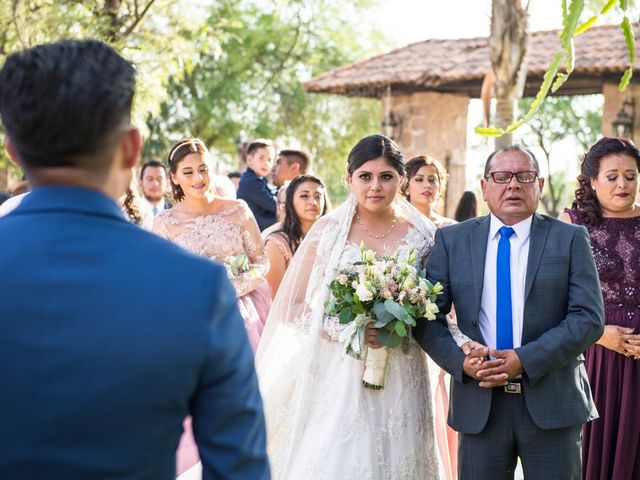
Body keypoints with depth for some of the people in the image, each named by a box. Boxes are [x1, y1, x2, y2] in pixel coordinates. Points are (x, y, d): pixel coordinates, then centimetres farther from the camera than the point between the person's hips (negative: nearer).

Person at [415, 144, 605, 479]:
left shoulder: (570, 239, 3)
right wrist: (460, 361, -13)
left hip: (552, 402, -1)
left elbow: (589, 317, -6)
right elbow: (428, 316, 4)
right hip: (479, 404, 1)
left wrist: (526, 360, -15)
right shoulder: (452, 240, 6)